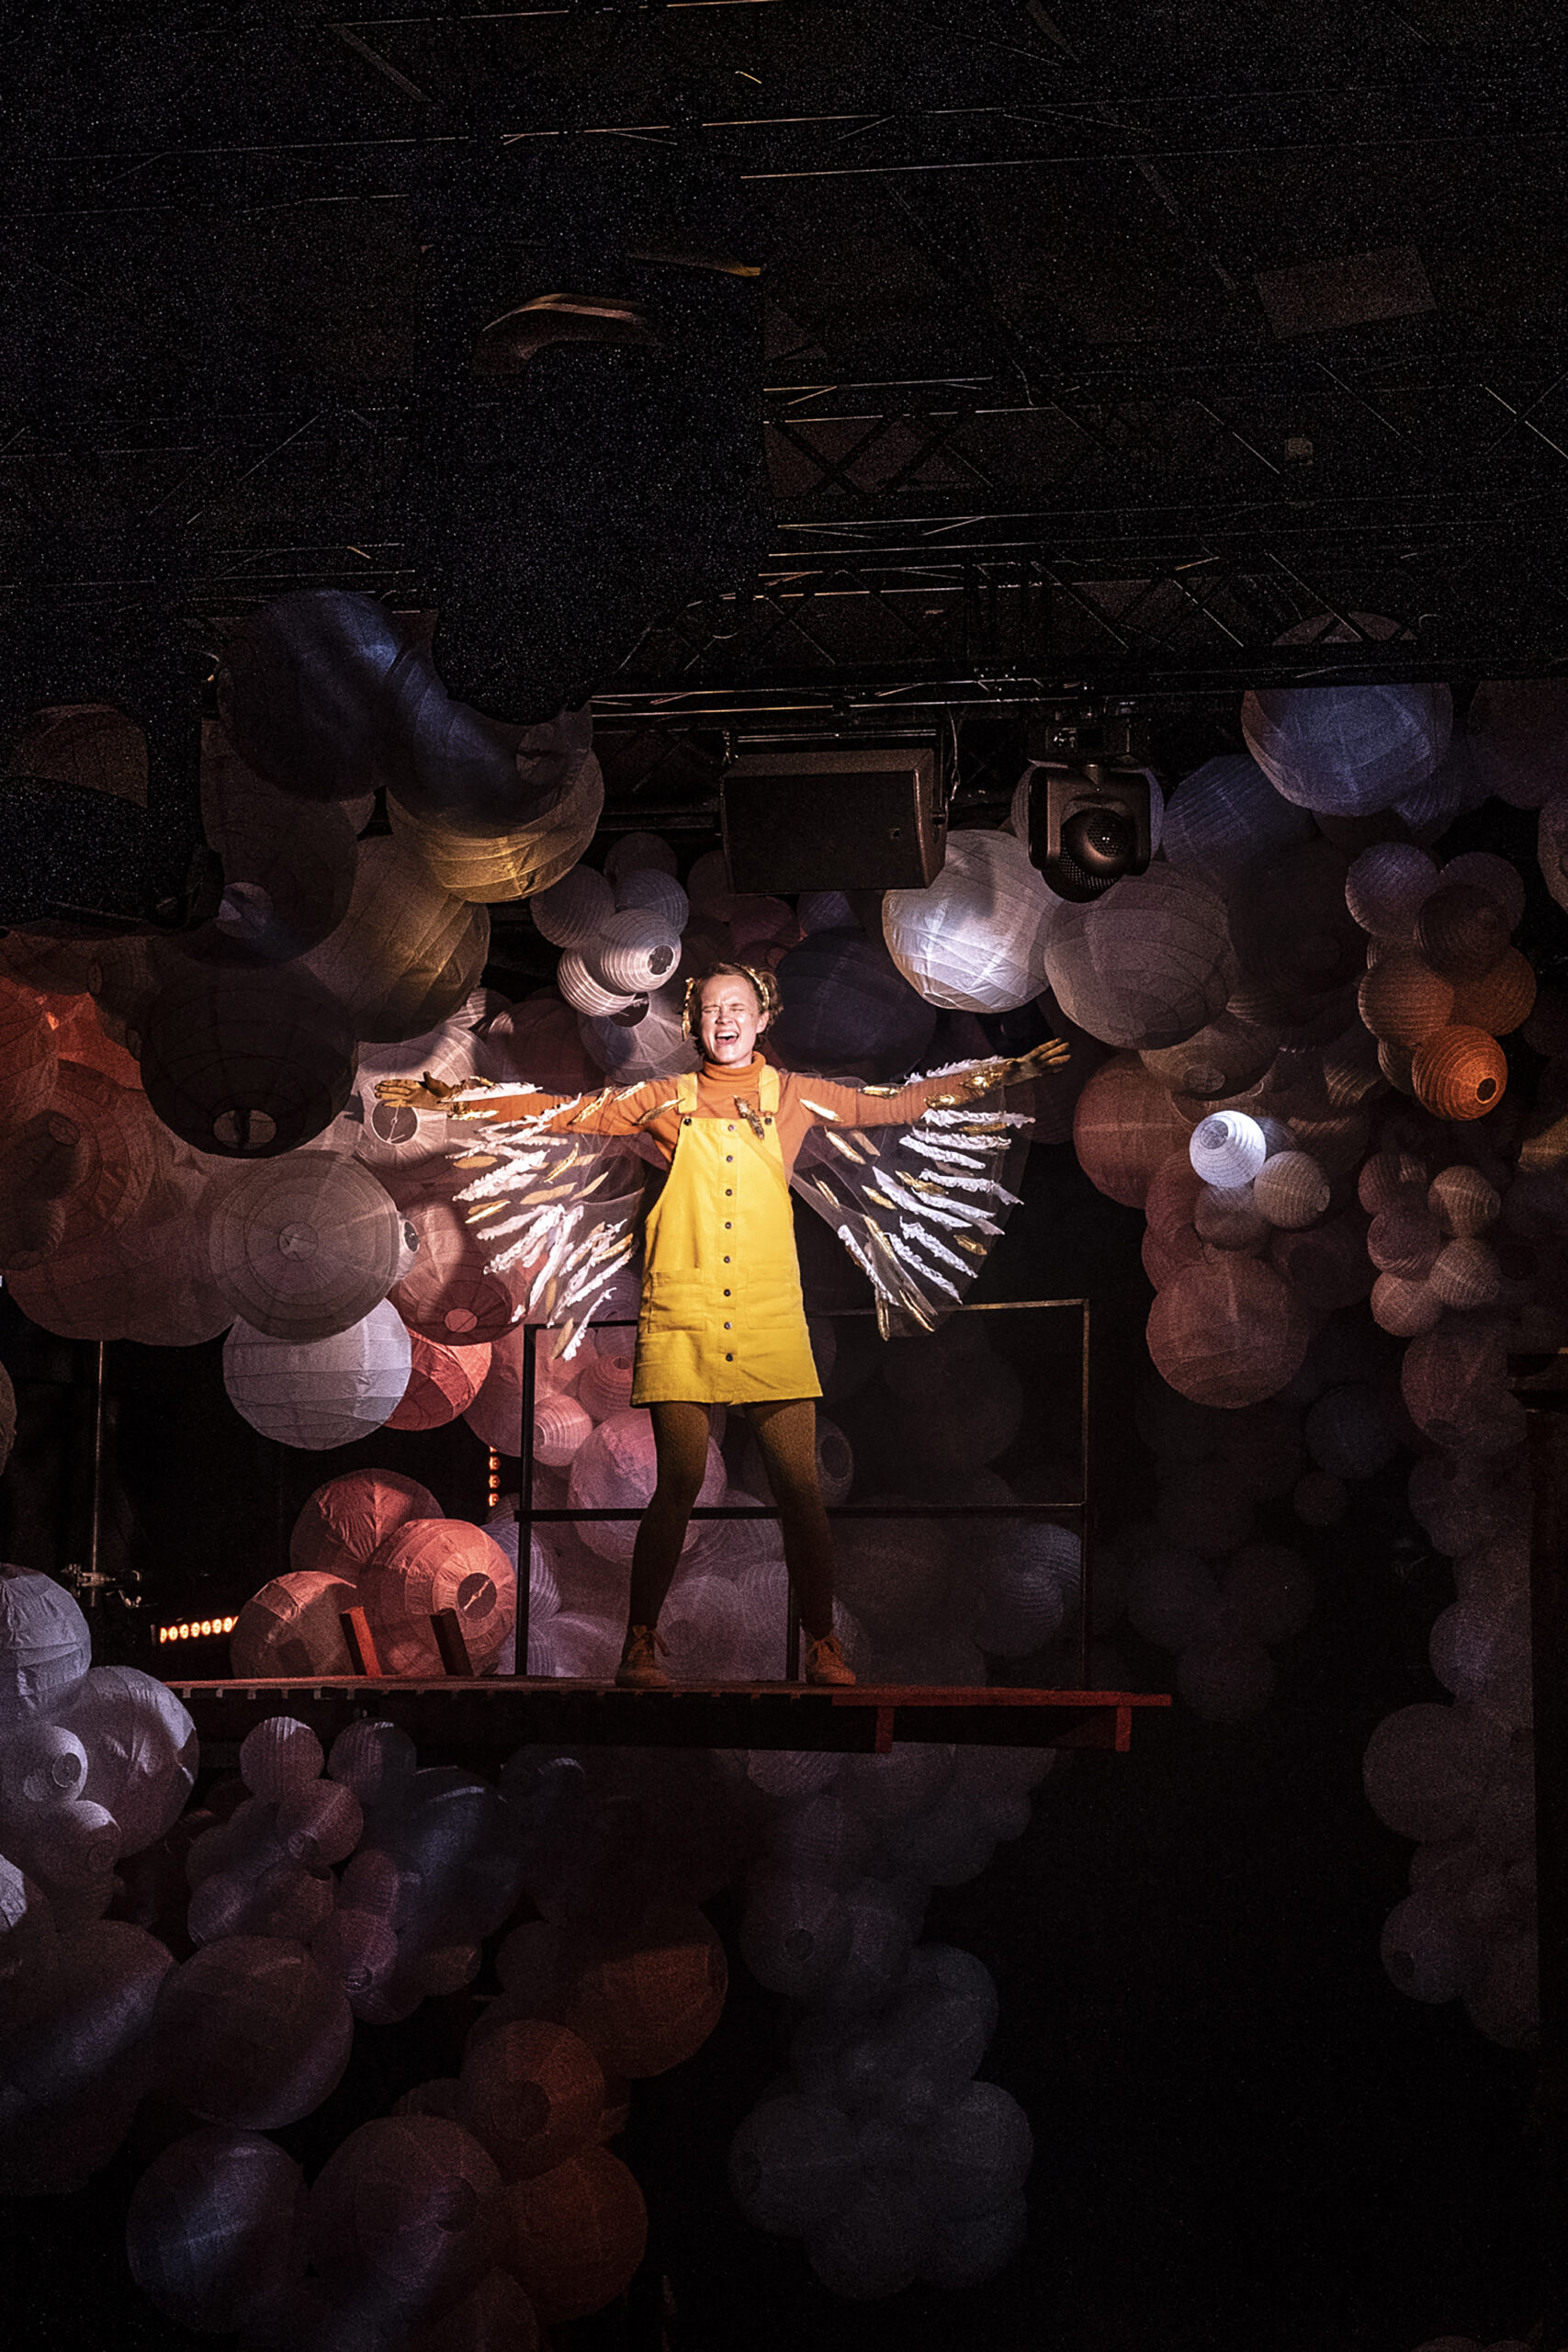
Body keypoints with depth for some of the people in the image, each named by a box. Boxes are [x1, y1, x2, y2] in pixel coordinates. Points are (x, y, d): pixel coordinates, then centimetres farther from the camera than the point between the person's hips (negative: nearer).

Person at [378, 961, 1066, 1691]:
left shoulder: (793, 1097, 13)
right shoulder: (667, 1101, 11)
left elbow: (898, 1104, 19)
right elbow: (561, 1112, 14)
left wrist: (1006, 1072, 17)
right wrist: (449, 1100, 12)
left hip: (770, 1322, 1)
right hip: (681, 1321, -1)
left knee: (799, 1483, -4)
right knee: (678, 1481, -6)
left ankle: (822, 1649, 6)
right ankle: (640, 1645, 4)